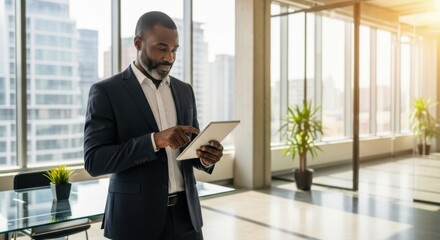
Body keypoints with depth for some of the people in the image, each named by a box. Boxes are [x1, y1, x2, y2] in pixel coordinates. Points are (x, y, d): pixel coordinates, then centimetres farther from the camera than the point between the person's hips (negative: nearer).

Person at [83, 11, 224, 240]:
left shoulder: (184, 90, 8)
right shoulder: (106, 91, -7)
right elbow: (94, 160, -14)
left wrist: (206, 157, -10)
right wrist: (155, 140, -24)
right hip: (136, 218, -4)